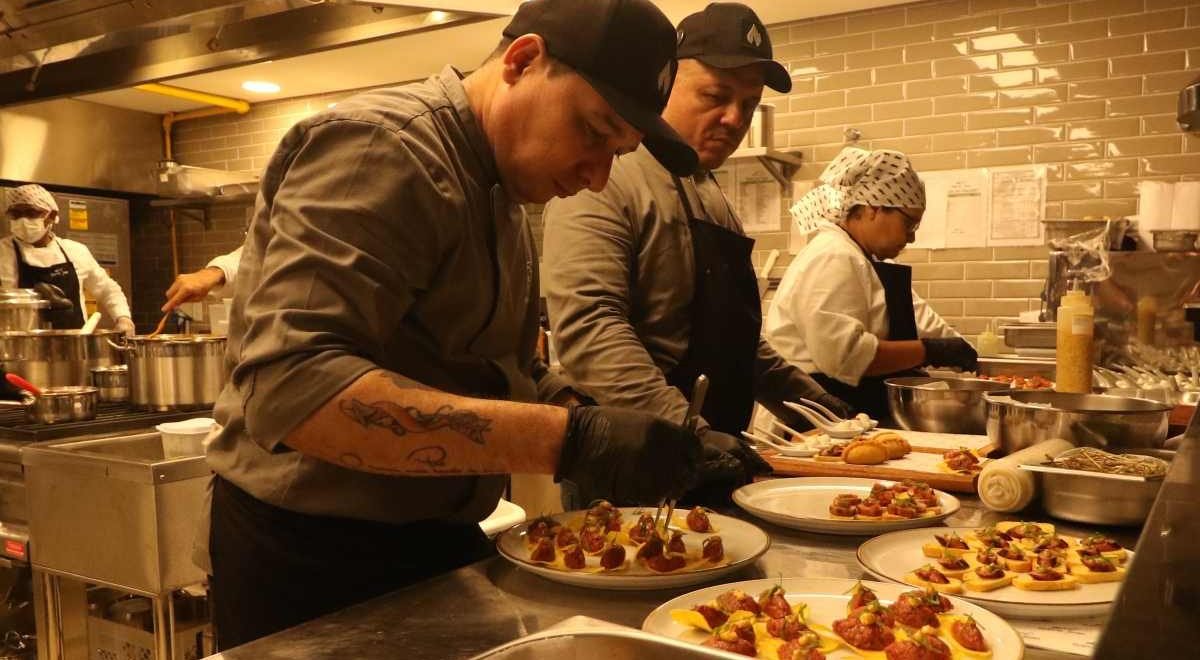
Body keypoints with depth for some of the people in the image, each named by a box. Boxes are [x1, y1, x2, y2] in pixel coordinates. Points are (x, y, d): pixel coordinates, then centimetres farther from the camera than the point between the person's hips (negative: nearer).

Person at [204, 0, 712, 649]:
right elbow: (289, 387, -32)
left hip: (432, 537, 8)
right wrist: (568, 440, -35)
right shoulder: (384, 143, -20)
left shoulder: (498, 193, 9)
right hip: (311, 558, -8)